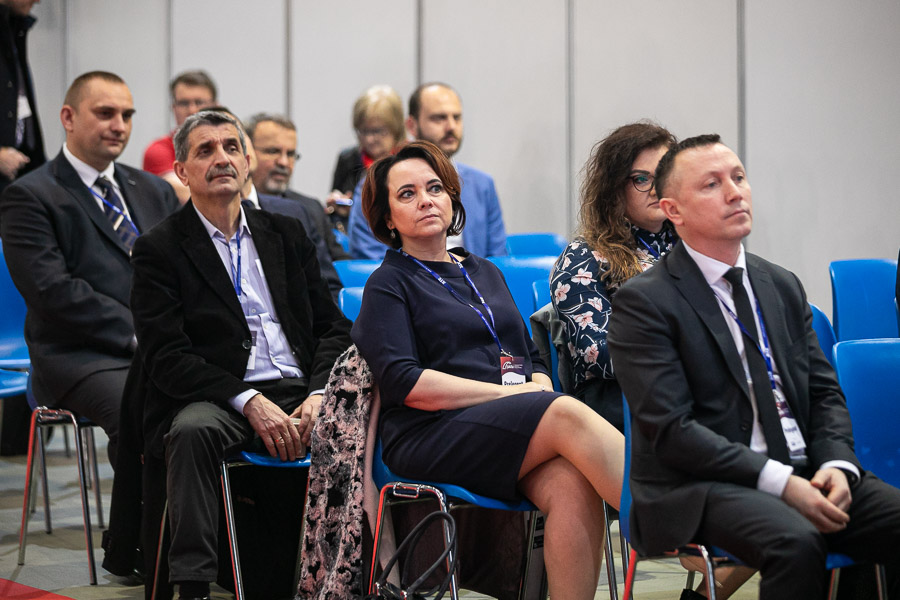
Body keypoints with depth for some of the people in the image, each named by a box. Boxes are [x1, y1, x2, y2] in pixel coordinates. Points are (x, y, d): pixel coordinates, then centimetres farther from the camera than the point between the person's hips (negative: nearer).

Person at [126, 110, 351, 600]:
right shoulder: (159, 250, 4)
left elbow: (331, 326, 15)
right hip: (215, 400, -3)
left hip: (297, 393, 3)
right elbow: (167, 357, -6)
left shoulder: (286, 235, 18)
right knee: (193, 430, -37)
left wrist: (319, 395, -6)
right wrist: (249, 402, -19)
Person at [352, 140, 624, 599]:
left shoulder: (485, 273, 28)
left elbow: (533, 357, 24)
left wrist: (539, 389, -2)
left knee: (572, 482, -31)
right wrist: (507, 392, -10)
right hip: (431, 435, -5)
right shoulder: (388, 284, 9)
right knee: (569, 414, -31)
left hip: (518, 432, 5)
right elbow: (405, 383, -5)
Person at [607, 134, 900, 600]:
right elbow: (670, 429, -12)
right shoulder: (643, 302, -4)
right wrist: (780, 483, -19)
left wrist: (837, 465, -6)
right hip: (701, 486, -6)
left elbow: (824, 392, 16)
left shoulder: (782, 286, 18)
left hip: (807, 474, 6)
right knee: (796, 543, -36)